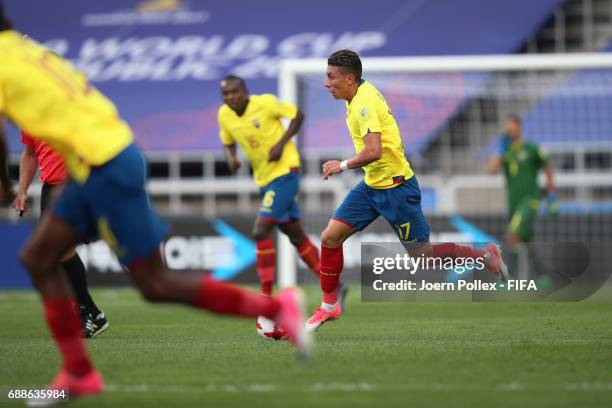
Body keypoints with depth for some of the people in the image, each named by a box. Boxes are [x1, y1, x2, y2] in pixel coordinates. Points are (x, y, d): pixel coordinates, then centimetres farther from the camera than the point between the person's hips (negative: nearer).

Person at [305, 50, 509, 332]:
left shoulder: (364, 104, -23)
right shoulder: (364, 92, 6)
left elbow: (373, 152, -33)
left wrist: (343, 165, -19)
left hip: (395, 187, -9)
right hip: (372, 185, 9)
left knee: (422, 254, 1)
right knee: (330, 237, 1)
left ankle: (484, 255, 17)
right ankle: (329, 305, 12)